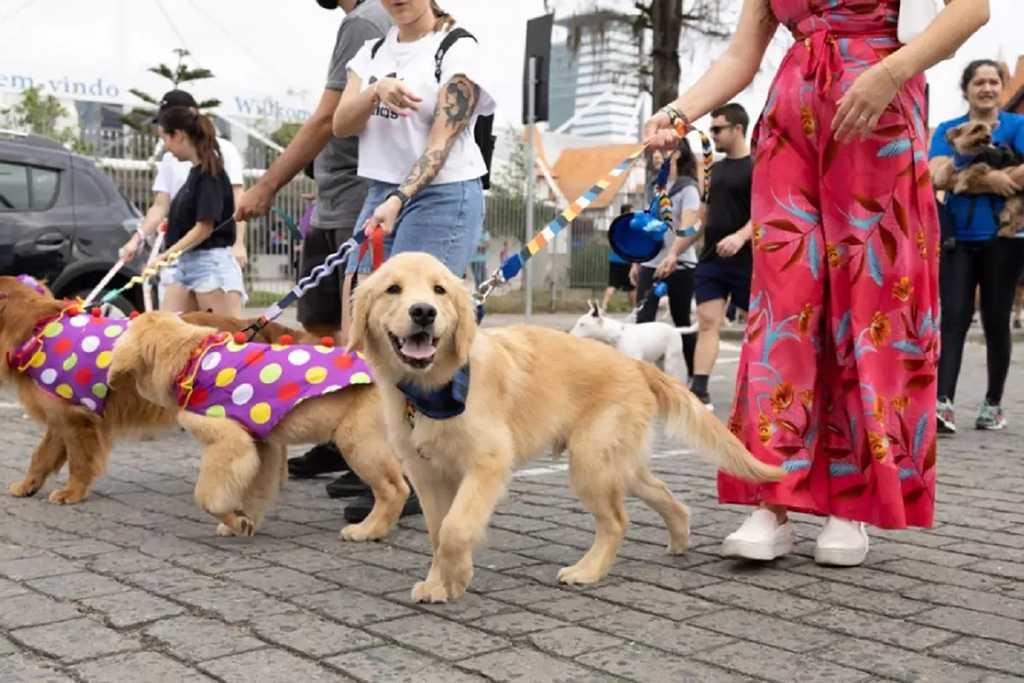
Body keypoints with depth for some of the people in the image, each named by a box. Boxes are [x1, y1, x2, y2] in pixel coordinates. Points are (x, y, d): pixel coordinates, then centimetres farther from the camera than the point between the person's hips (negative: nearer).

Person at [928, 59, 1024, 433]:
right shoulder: (947, 130, 8)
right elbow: (938, 177, -9)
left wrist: (968, 179, -15)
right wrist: (989, 177, -19)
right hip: (958, 238, 1)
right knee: (954, 318, -9)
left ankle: (993, 403, 18)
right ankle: (943, 403, -17)